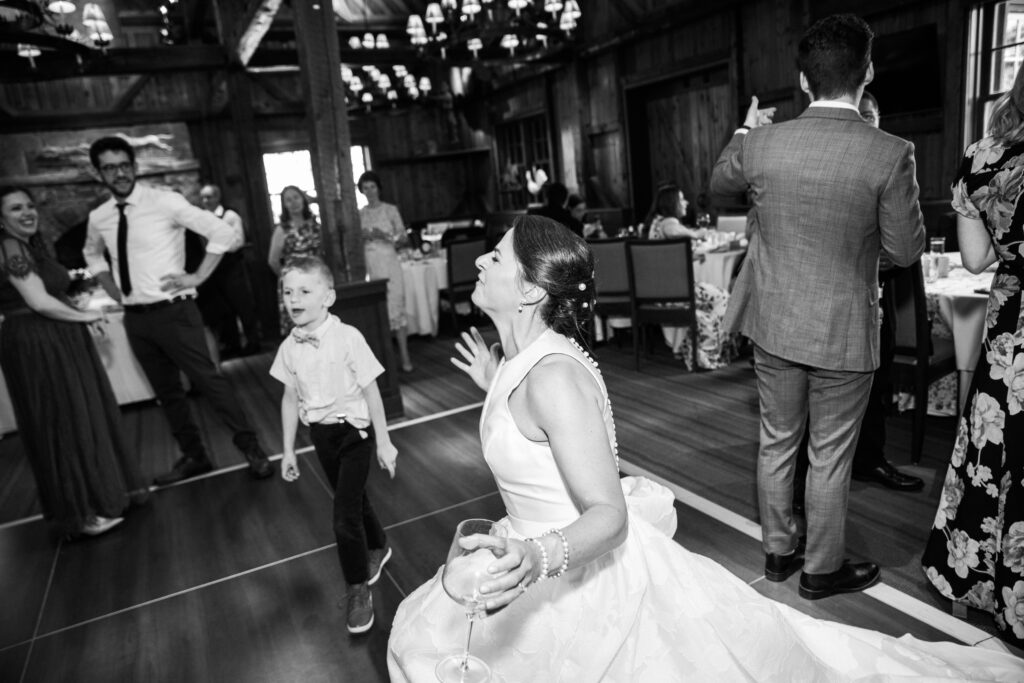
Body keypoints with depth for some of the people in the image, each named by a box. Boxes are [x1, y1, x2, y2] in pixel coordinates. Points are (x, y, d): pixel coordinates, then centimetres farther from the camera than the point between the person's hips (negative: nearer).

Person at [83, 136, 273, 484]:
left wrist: (197, 277, -14)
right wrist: (115, 293, 14)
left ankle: (252, 449, 6)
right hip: (134, 317, 6)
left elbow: (225, 233, -15)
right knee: (166, 391, 14)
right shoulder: (98, 218, 6)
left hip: (173, 311, -6)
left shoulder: (164, 201, -12)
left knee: (208, 380, -5)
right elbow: (92, 255, 28)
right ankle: (194, 456, 28)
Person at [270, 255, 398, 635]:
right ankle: (377, 548, 47)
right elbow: (290, 398, 6)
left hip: (354, 430, -5)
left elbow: (371, 392, -14)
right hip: (320, 433, 5)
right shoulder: (290, 347, -4)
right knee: (353, 498, 21)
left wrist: (383, 442, -11)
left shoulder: (347, 337, -19)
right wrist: (288, 449, 9)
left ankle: (358, 589, 13)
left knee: (345, 514, -7)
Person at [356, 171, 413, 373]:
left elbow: (403, 239, 3)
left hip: (389, 262, -2)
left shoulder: (390, 209, 4)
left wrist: (384, 236, -12)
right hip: (369, 264, 2)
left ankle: (404, 356, -4)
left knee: (396, 307, -6)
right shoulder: (360, 214, 11)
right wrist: (362, 237, -6)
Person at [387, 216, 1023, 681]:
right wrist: (495, 387, 17)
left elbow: (609, 516, -30)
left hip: (591, 581, -9)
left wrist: (535, 558, -47)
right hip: (550, 572, 9)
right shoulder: (521, 360, -1)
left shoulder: (553, 376, -29)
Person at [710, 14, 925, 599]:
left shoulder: (760, 143, -7)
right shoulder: (890, 154, -17)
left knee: (777, 442, 19)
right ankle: (822, 570, 31)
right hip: (844, 331, -3)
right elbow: (907, 252, -9)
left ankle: (778, 551, 36)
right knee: (830, 456, 13)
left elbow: (718, 184, 14)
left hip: (774, 324, 3)